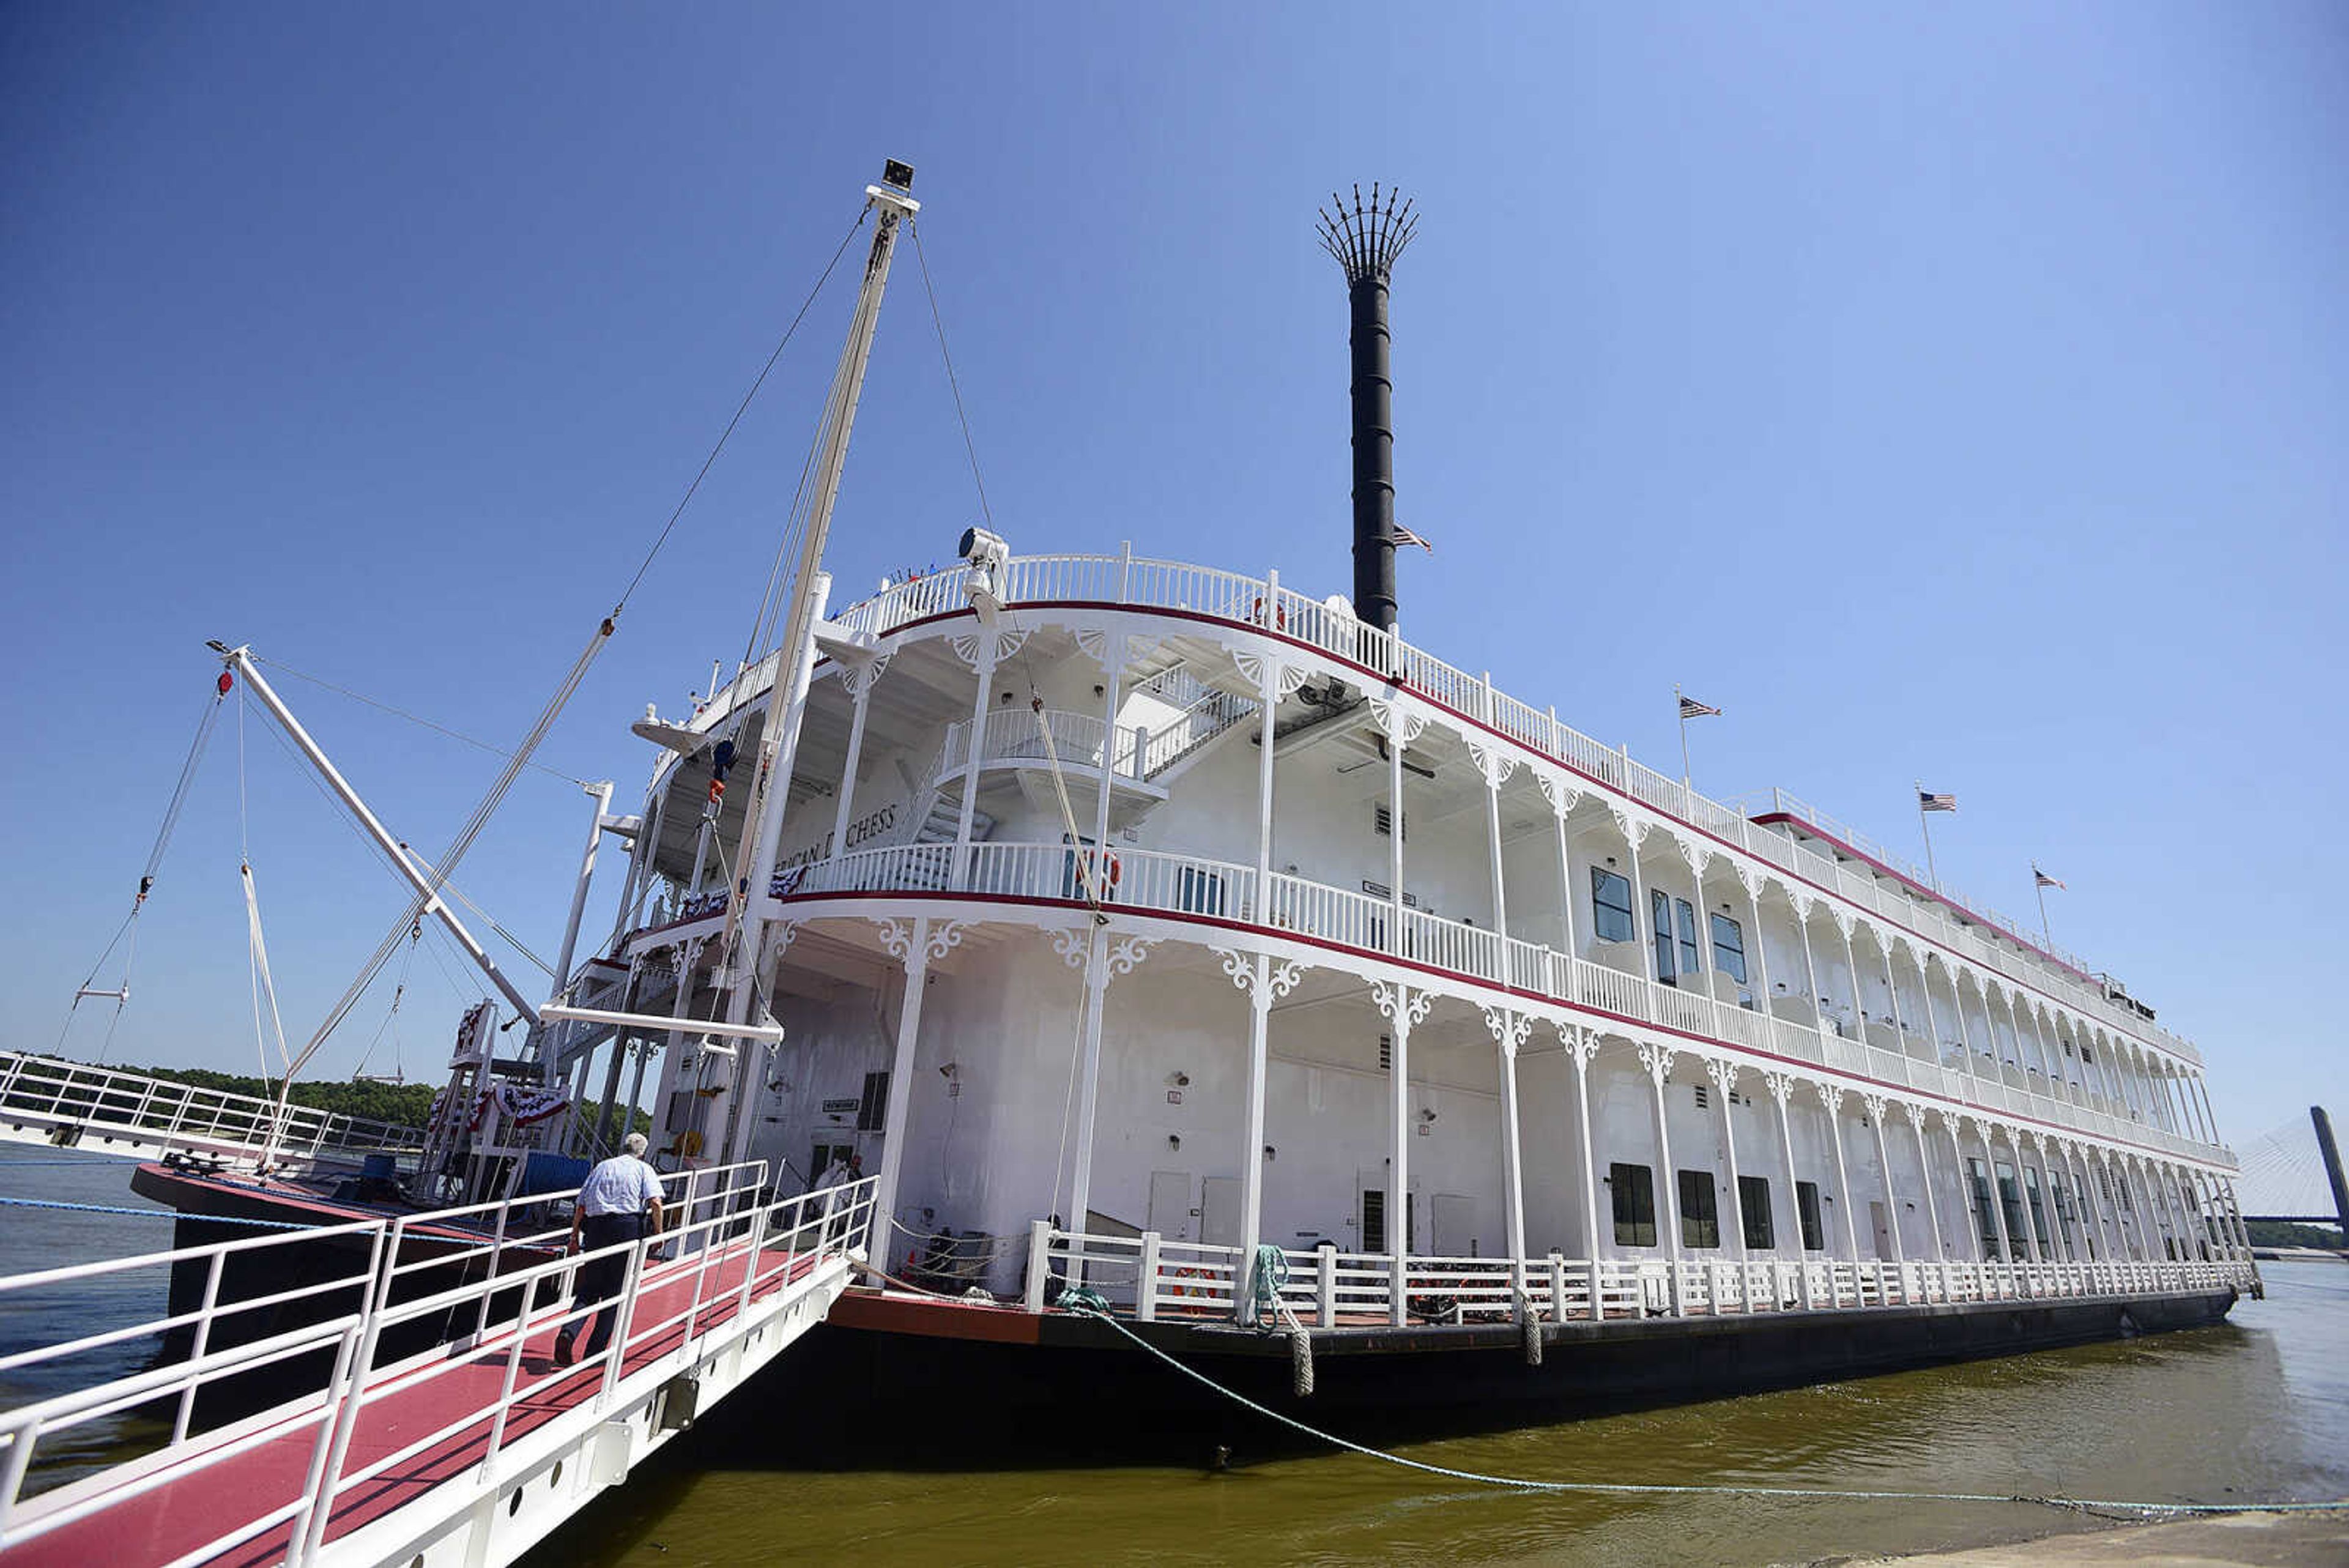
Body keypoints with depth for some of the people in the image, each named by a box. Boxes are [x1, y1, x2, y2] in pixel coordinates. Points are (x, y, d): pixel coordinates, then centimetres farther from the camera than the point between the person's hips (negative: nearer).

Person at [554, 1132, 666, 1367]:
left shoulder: (601, 1167, 20)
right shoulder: (644, 1169, 8)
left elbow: (580, 1206, 16)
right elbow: (655, 1202, -7)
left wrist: (575, 1236, 23)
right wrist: (658, 1233, 1)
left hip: (595, 1226, 3)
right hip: (627, 1227, -3)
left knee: (588, 1289, 12)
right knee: (615, 1293, 6)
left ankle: (568, 1333, -11)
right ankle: (595, 1352, 8)